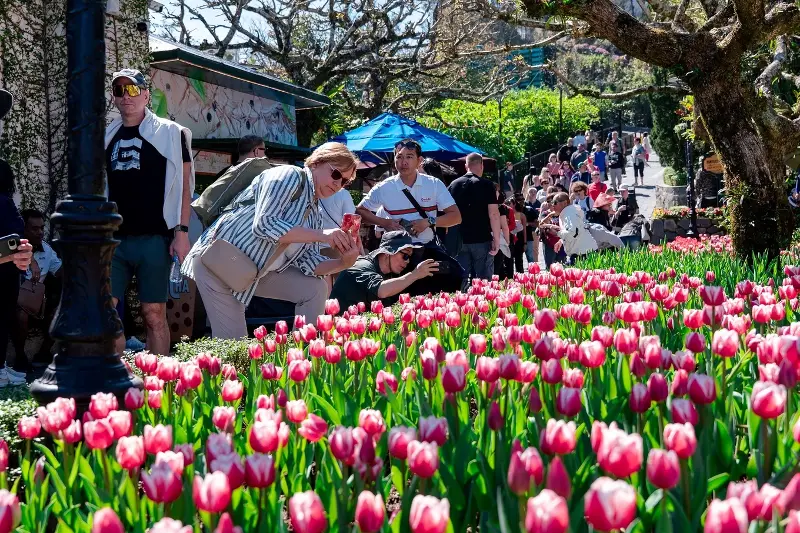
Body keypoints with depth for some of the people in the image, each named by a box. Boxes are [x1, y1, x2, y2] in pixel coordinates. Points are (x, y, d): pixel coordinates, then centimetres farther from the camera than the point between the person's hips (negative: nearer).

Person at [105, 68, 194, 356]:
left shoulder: (171, 133, 3)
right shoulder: (107, 137, 15)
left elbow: (184, 184, 1)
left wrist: (181, 231, -8)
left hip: (153, 238, -4)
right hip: (111, 238, 4)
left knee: (154, 315, -2)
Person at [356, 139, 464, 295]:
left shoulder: (434, 184, -1)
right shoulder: (384, 188, -1)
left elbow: (456, 216, -2)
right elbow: (360, 211, 11)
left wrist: (429, 221, -17)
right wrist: (383, 222, -6)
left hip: (429, 248, 0)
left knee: (458, 277, -19)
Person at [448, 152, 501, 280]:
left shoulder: (453, 185, 6)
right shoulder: (486, 185, -5)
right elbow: (494, 214, -11)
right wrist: (496, 239, -7)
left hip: (459, 240, 3)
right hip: (482, 240, -3)